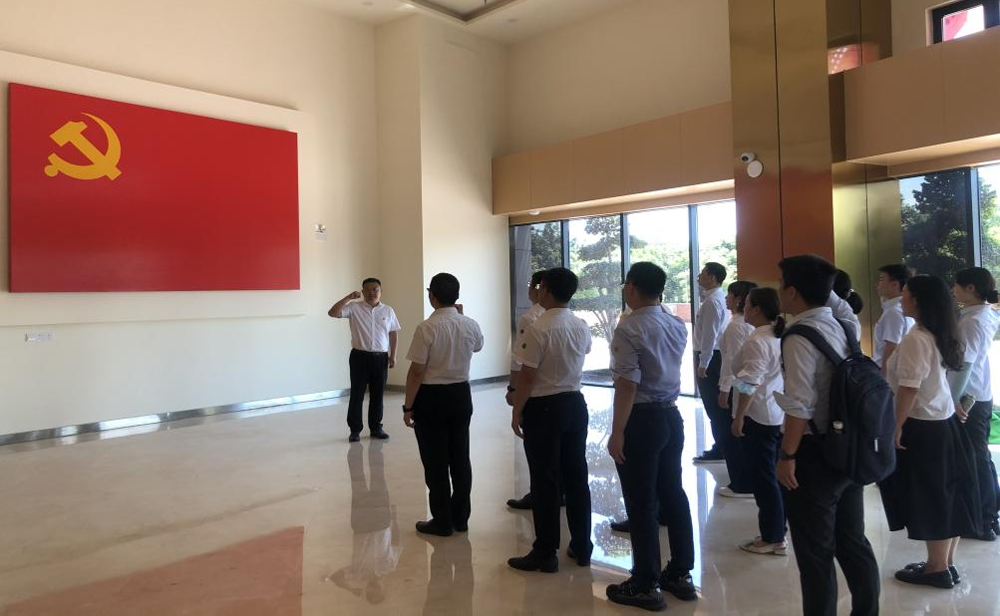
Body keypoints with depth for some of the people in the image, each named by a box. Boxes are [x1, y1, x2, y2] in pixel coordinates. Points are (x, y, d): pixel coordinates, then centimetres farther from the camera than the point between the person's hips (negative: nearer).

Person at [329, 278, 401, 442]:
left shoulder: (388, 311, 6)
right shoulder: (354, 308, -2)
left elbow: (394, 333, 10)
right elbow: (333, 313, -13)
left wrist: (393, 356, 6)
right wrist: (348, 298, -18)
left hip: (381, 358, 2)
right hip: (359, 357, -2)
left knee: (377, 395, 10)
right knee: (357, 394, 3)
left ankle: (376, 427, 21)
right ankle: (355, 429, 13)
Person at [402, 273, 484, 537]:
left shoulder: (427, 328, -19)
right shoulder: (471, 325, -1)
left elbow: (416, 372, -17)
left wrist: (408, 406, -7)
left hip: (431, 398, -5)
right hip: (461, 395, 6)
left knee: (435, 462, 6)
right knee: (460, 458, 14)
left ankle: (442, 521, 15)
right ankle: (461, 517, 23)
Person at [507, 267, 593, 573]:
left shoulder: (538, 329, -18)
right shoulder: (582, 327, 3)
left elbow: (527, 377, -17)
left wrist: (516, 411, -5)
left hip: (544, 407, -6)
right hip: (575, 403, 7)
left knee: (545, 482, 2)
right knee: (576, 477, 14)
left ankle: (545, 553, 12)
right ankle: (581, 546, 24)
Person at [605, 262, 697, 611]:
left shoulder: (630, 329, -17)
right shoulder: (678, 326, 7)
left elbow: (628, 385, -20)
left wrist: (617, 432, -16)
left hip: (641, 419, -8)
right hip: (672, 415, 8)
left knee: (641, 503, 2)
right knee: (672, 494, 16)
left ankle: (645, 586, 12)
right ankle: (680, 574, 27)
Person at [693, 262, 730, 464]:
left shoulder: (712, 301, -18)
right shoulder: (718, 297, 12)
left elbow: (709, 335, -22)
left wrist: (703, 363, -19)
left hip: (710, 357, -10)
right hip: (717, 355, 10)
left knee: (713, 405, -3)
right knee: (720, 405, 15)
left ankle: (720, 450, 5)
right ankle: (723, 447, 25)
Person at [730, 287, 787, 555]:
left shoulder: (757, 340, -19)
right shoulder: (780, 336, 9)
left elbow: (750, 384, -24)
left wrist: (739, 417, -18)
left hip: (758, 416, -9)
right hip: (778, 414, 9)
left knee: (761, 478, 1)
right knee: (772, 476, 17)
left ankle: (773, 538, 10)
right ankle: (777, 532, 26)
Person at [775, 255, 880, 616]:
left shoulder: (801, 336, -18)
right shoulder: (840, 328, 8)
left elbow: (800, 406, -23)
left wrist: (787, 456, -16)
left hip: (815, 453, -9)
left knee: (815, 552, 6)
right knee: (852, 541, 20)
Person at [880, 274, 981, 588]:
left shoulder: (916, 338, -19)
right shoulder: (940, 335, 9)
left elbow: (909, 388, -22)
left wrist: (897, 427, -16)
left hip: (922, 427, -9)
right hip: (944, 422, 9)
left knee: (929, 499, 2)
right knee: (946, 495, 14)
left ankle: (937, 569, 14)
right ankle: (947, 564, 25)